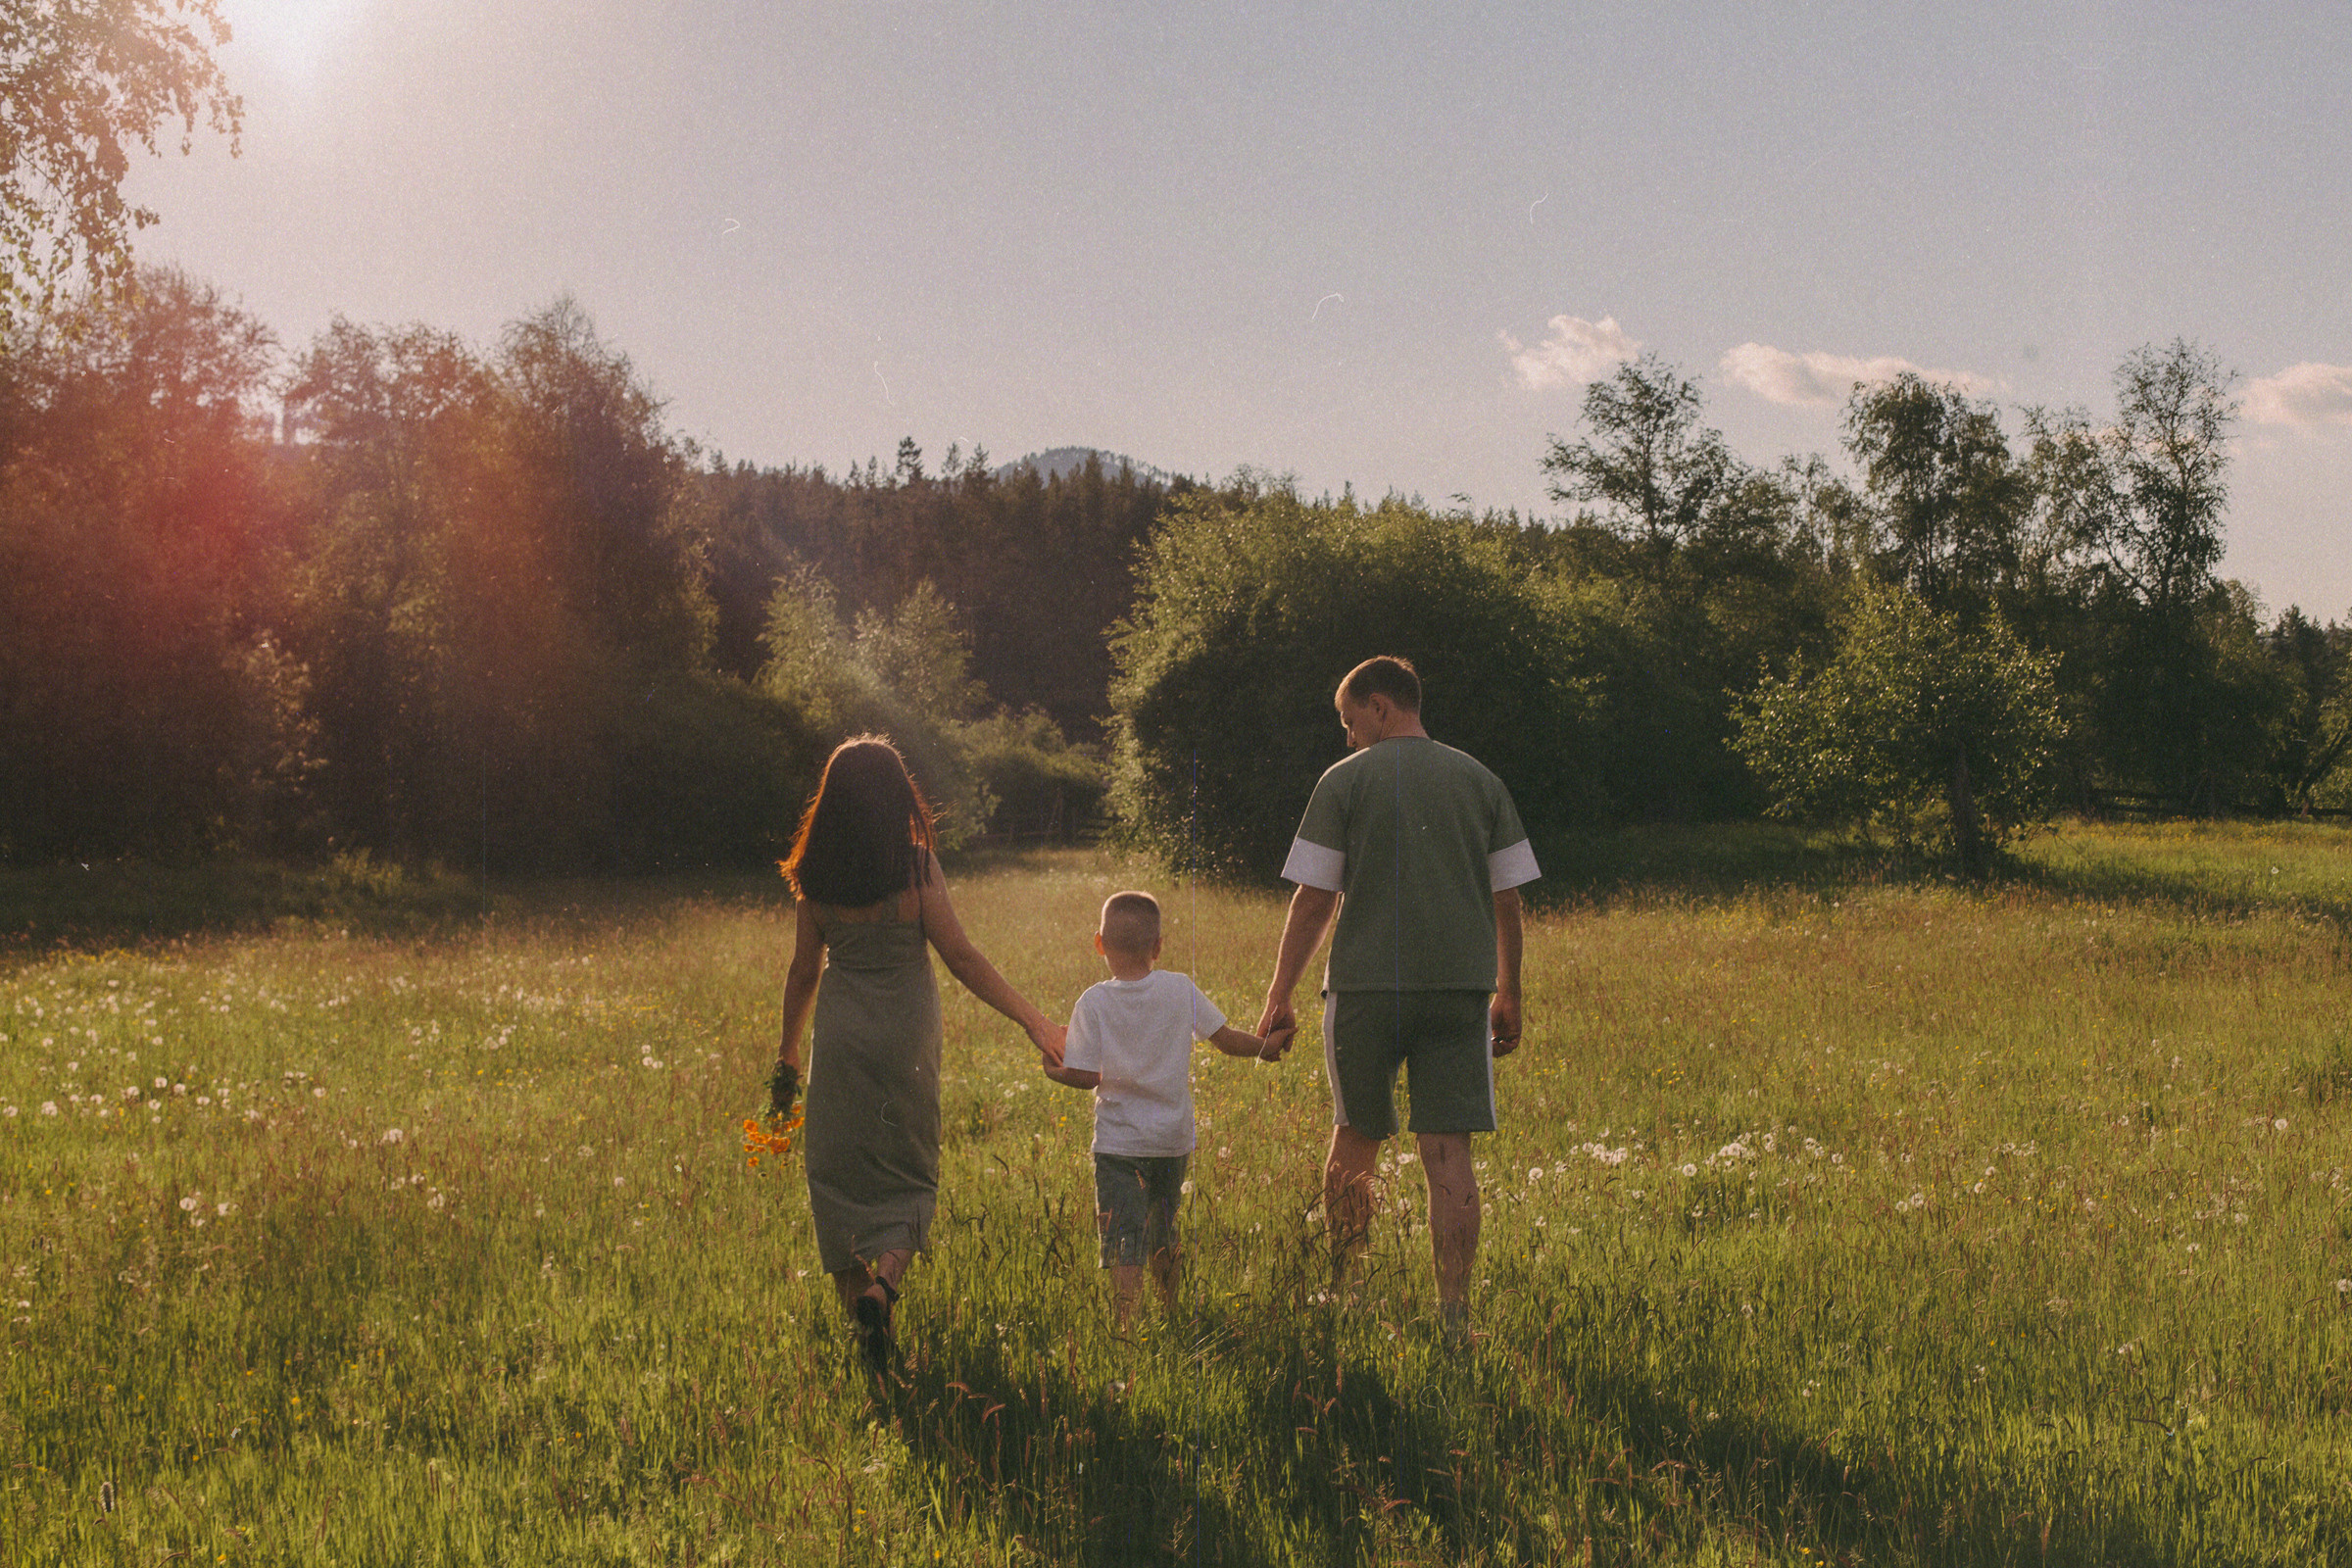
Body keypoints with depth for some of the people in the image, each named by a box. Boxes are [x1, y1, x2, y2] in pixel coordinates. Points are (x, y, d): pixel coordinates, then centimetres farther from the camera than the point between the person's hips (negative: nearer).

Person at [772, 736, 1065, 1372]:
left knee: (839, 1175, 12)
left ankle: (857, 1304, 13)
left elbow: (804, 972, 3)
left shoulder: (816, 877, -3)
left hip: (840, 1034, 2)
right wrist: (1033, 1019, -8)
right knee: (909, 1173, 11)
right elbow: (960, 956, -12)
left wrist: (787, 1056, 15)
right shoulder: (916, 866, -11)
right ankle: (883, 1284, -11)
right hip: (904, 1033, -1)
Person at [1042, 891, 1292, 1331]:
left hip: (1117, 1142, -3)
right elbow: (1226, 1039, 1)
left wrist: (1054, 1071, 8)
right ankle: (1172, 1315, 34)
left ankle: (1123, 1324, -17)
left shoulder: (1093, 1003, -10)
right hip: (1173, 1138, 3)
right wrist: (1267, 1047, 17)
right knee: (1165, 1235, 21)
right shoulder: (1181, 989, -4)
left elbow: (1087, 1076, -11)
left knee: (1124, 1243, -4)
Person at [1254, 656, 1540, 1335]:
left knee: (1355, 1138, 15)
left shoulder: (1345, 780, -1)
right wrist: (1508, 996, 19)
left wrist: (1279, 995, 2)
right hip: (1462, 986, 2)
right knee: (1448, 1152, -1)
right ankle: (1454, 1317, -6)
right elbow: (1507, 899, 10)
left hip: (1365, 986, -2)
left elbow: (1314, 899, -4)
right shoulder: (1481, 782, 9)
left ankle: (1341, 1291, 27)